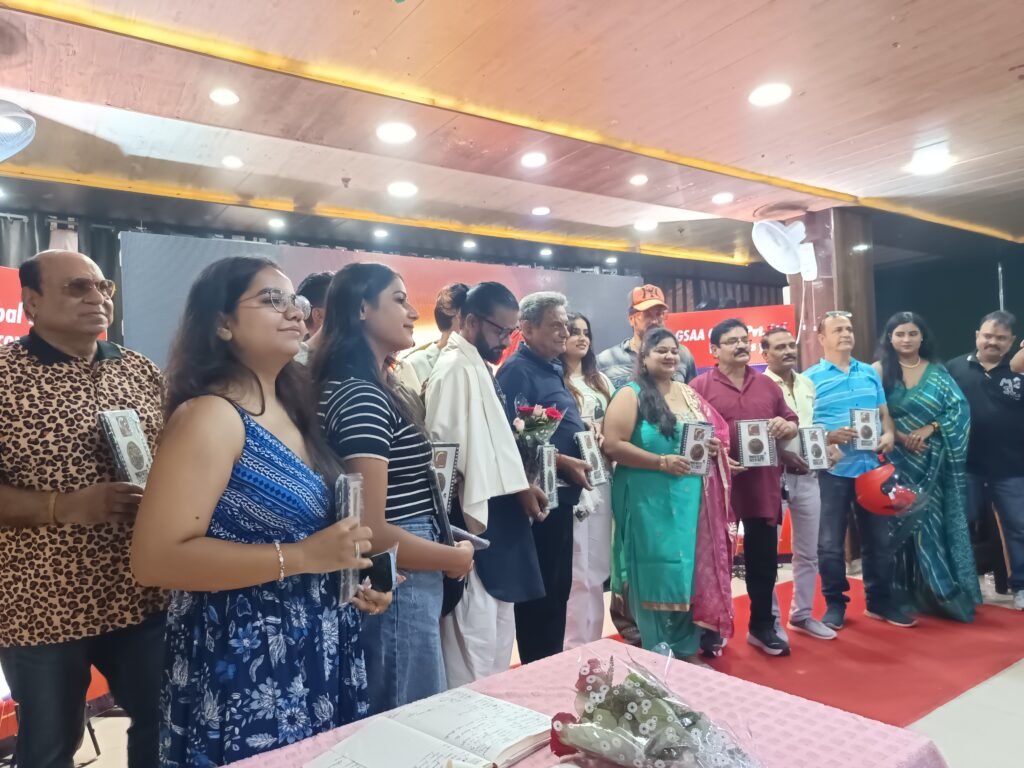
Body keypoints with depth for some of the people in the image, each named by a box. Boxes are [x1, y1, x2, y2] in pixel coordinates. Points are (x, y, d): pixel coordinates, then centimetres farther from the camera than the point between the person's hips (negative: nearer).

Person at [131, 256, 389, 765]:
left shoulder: (288, 408, 7)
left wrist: (346, 576, 4)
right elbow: (153, 559, -24)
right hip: (243, 666, -8)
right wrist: (302, 557, -27)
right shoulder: (210, 415, -18)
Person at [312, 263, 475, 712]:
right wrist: (455, 558, -12)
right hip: (396, 593, -9)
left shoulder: (376, 389, 10)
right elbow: (371, 532, -25)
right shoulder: (360, 396, -21)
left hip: (402, 588, 9)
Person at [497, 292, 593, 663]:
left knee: (559, 587, 18)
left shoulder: (554, 368, 15)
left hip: (562, 493, 10)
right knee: (539, 590, 3)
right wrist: (564, 463, -21)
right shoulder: (517, 370, -14)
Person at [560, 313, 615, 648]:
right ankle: (576, 643, 12)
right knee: (577, 565, -3)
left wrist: (607, 440, -2)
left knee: (596, 563, 13)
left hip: (601, 479, 7)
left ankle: (592, 639, 27)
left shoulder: (601, 381, 16)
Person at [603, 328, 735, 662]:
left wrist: (714, 447, -3)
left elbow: (717, 432, 21)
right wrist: (662, 462, -19)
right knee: (657, 575, 0)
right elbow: (613, 445, -16)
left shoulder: (688, 394, 13)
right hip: (650, 501, -6)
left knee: (690, 572, 11)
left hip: (692, 501, 6)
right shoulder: (631, 395, -7)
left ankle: (687, 650, 27)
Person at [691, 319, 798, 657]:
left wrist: (785, 426, -6)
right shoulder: (700, 386, -3)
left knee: (764, 558, 13)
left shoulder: (767, 384, 12)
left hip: (763, 484, 4)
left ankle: (762, 627, 29)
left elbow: (792, 424, 17)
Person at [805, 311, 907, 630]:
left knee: (878, 538, 13)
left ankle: (880, 601, 27)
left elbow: (884, 413, 15)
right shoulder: (810, 378, -3)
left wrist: (889, 435, -5)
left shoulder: (870, 373, 12)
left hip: (871, 467, 4)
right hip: (832, 470, -4)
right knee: (830, 543, 4)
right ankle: (835, 604, 18)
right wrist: (828, 437, -22)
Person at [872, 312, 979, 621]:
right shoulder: (880, 371, 1)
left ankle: (937, 592, 16)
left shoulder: (937, 372, 9)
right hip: (898, 461, -2)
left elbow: (959, 409, 1)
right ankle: (910, 594, 9)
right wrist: (901, 437, -15)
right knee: (907, 521, -2)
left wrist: (929, 428, -13)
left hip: (935, 461, 2)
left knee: (938, 519, 3)